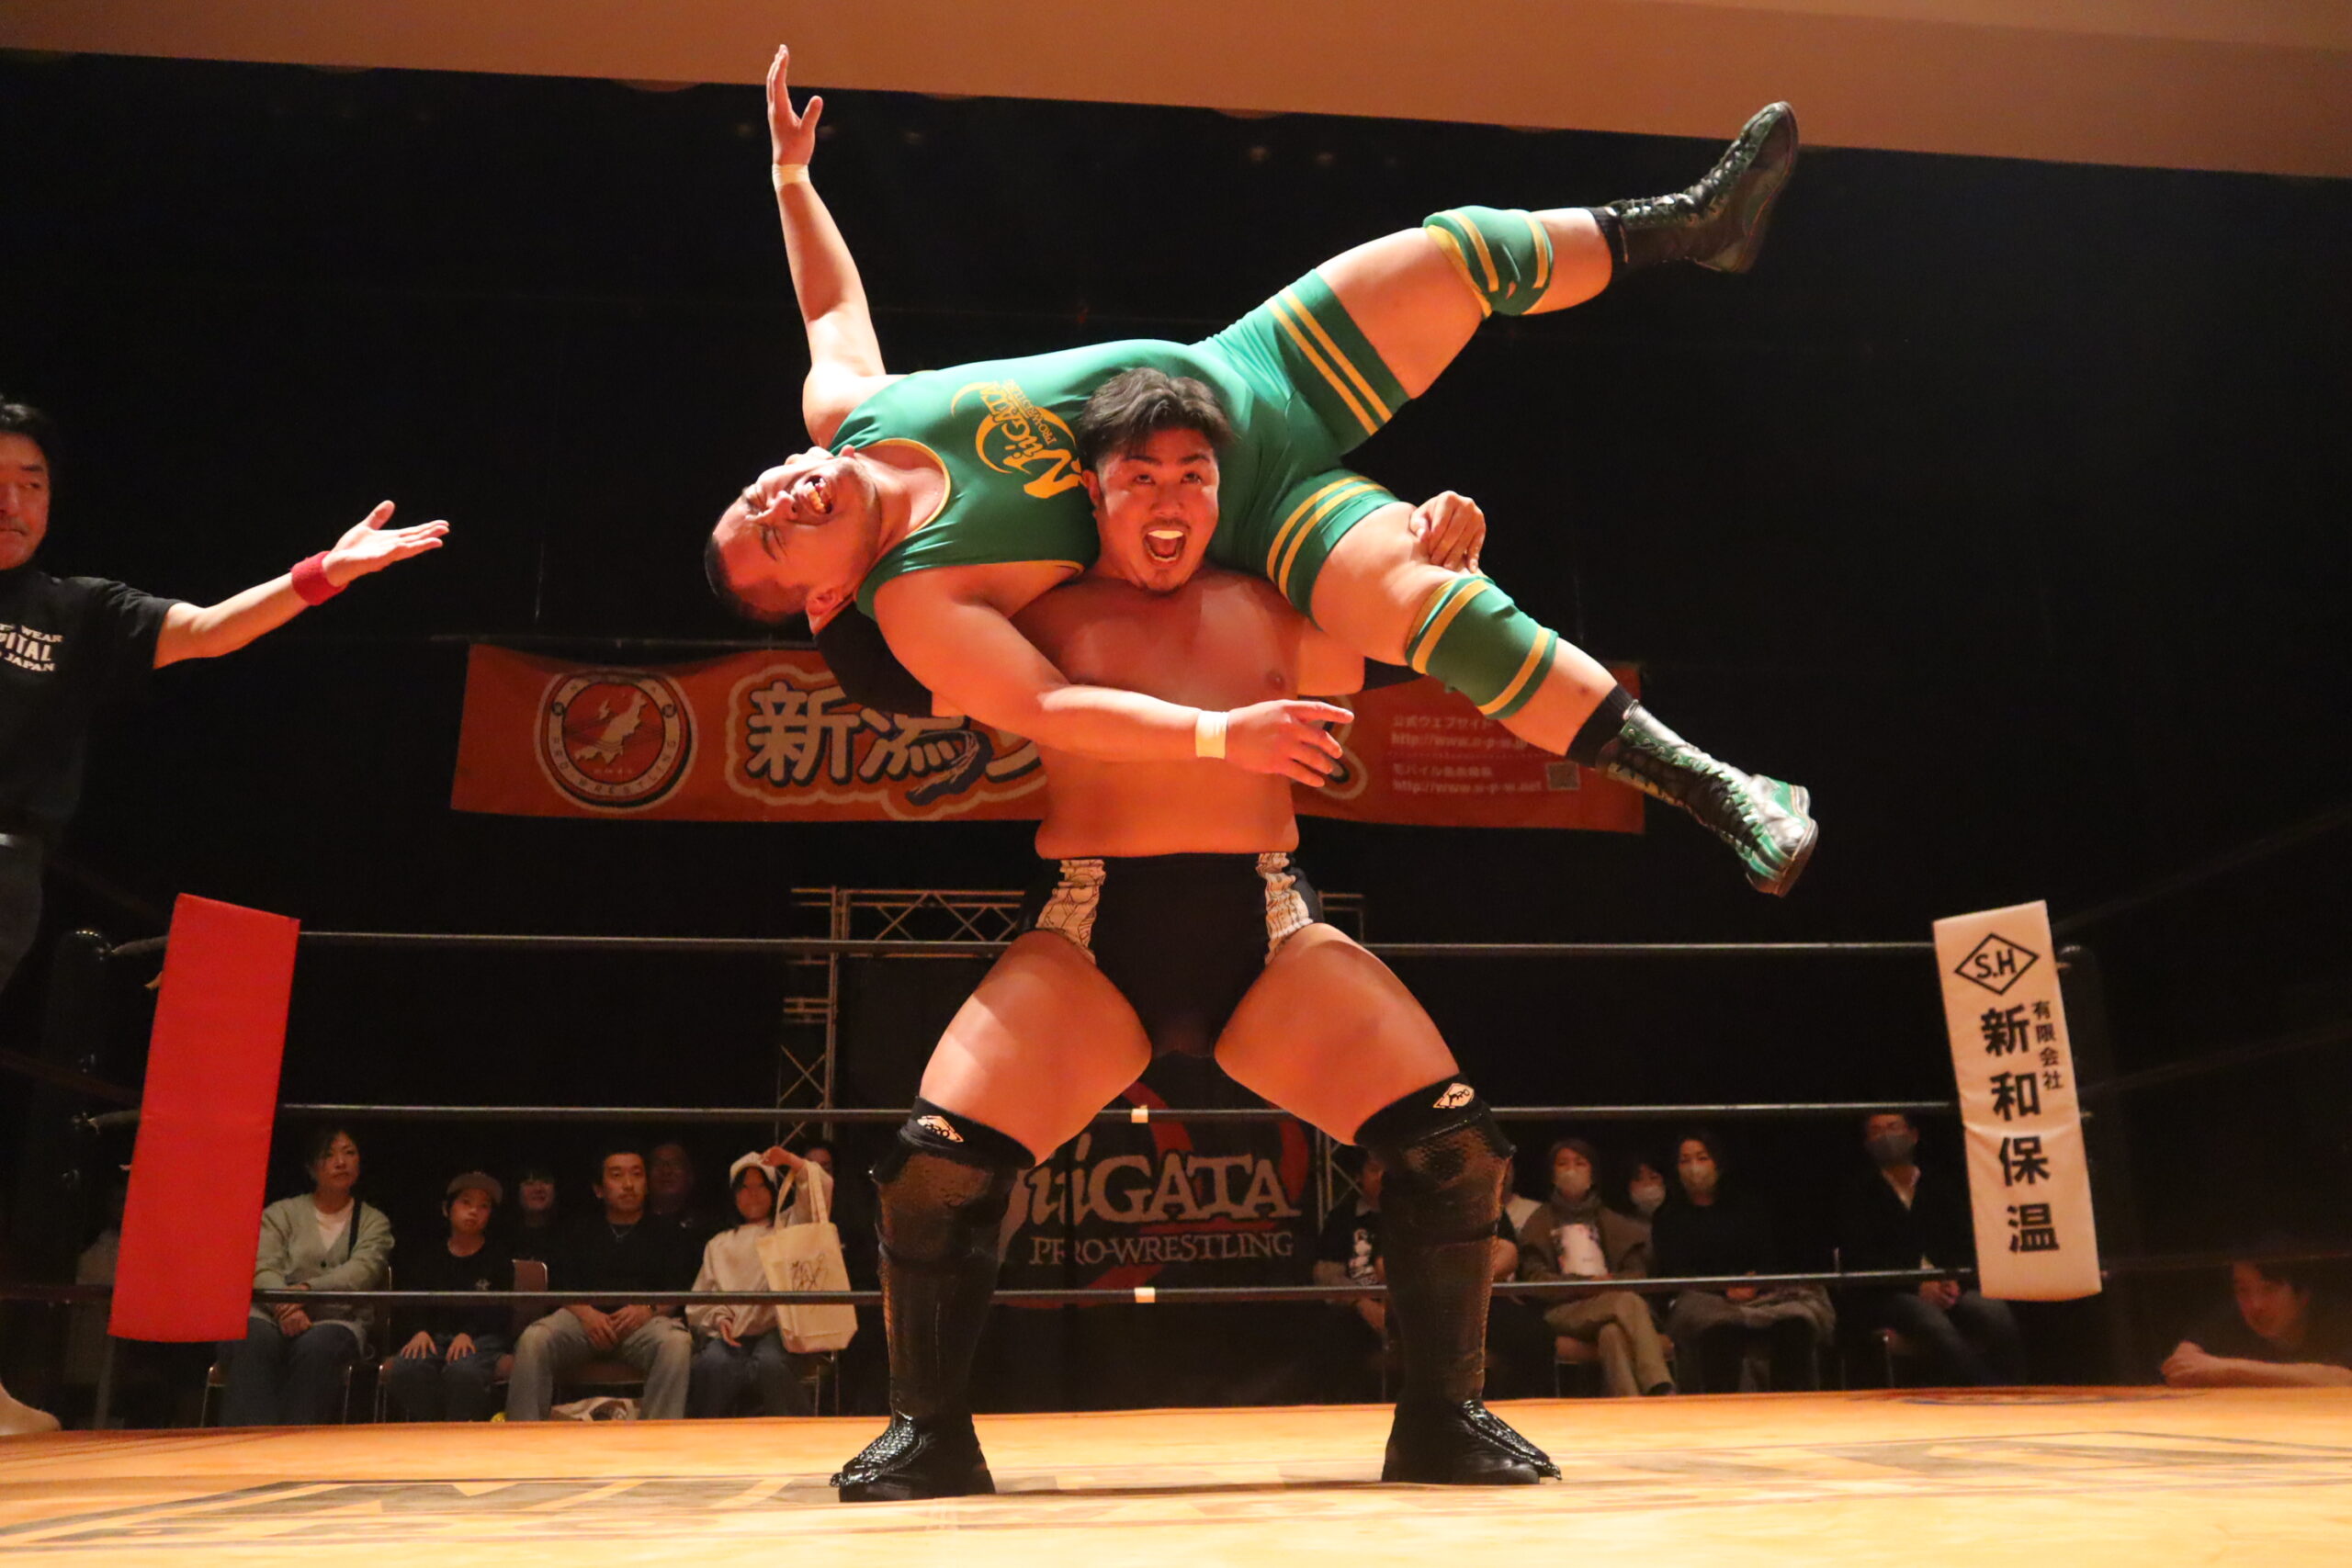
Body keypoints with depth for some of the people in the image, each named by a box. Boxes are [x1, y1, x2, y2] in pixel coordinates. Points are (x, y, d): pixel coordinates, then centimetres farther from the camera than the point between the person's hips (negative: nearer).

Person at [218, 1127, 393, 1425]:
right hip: (275, 1318, 1)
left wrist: (307, 1289, -20)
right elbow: (262, 1269, 1)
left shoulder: (374, 1221, 18)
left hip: (336, 1322, 0)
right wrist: (285, 1307, -21)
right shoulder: (280, 1213, 19)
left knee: (317, 1345, -36)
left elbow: (362, 1272, -1)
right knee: (253, 1338, -35)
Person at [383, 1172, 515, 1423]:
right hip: (434, 1334, 2)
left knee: (463, 1370, -37)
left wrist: (468, 1333, -15)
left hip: (482, 1337, -2)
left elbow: (501, 1311, 3)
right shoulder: (427, 1257, 21)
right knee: (406, 1369, -32)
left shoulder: (498, 1259, 15)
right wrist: (419, 1331, -12)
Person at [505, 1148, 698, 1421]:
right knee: (533, 1339, -30)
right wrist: (585, 1312, -11)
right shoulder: (580, 1232, 27)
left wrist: (648, 1309, -14)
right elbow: (559, 1283, 12)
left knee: (677, 1342, -35)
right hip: (585, 1315, 2)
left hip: (646, 1319, -1)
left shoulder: (668, 1234, 23)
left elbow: (680, 1291, 9)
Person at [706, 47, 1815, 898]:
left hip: (1252, 373, 7)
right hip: (1258, 517, -7)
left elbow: (836, 309, 17)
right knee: (1420, 598, -32)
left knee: (1463, 254, -6)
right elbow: (1046, 706, -26)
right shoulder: (917, 606, -18)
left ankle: (1693, 224, 17)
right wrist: (1215, 732, -35)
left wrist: (789, 173, 21)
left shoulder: (844, 411, -2)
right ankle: (1712, 790, -18)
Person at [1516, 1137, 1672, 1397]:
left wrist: (1612, 1281, -7)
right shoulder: (1539, 1222, 20)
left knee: (1613, 1333, -38)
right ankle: (1661, 1389, -48)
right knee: (1630, 1303, -35)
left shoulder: (1611, 1221, 30)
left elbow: (1637, 1270, 17)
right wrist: (1585, 1284, -10)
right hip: (1564, 1310, -2)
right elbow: (1533, 1276, 5)